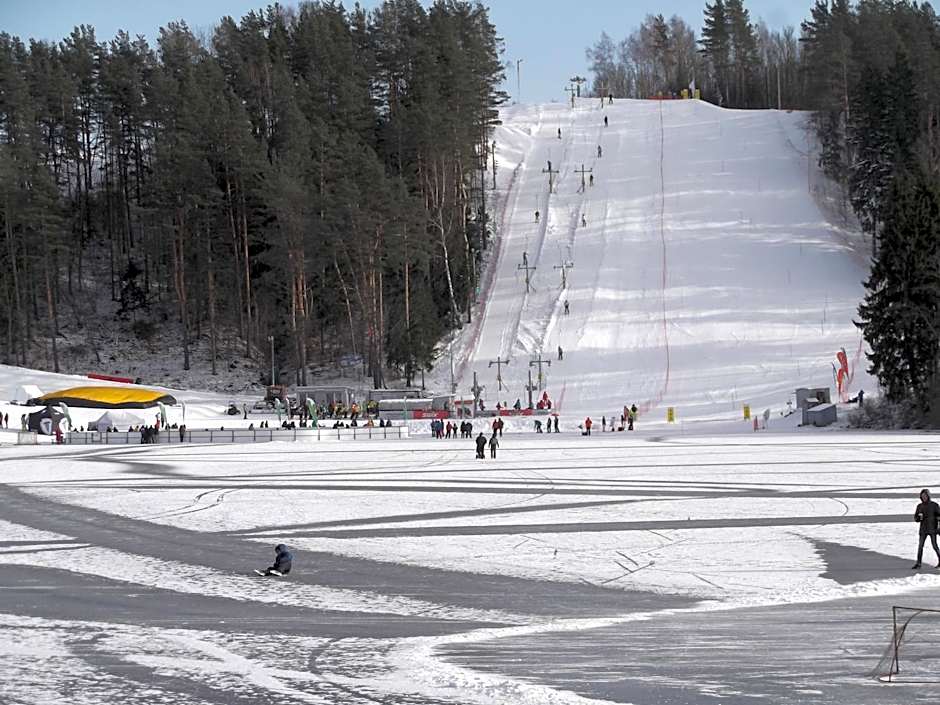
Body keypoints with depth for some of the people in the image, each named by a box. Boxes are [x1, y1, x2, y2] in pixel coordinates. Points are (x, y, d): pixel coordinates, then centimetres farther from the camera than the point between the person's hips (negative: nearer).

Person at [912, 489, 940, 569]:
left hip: (932, 528, -3)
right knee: (920, 545, -5)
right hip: (923, 529, 3)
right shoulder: (920, 506, 6)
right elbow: (916, 519, 9)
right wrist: (919, 517, -13)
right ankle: (918, 563, -2)